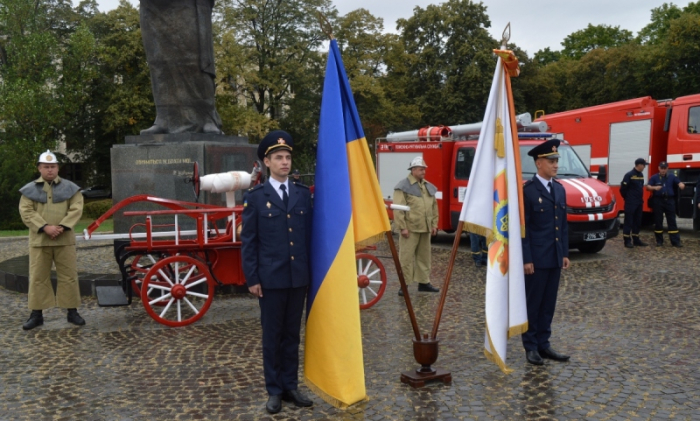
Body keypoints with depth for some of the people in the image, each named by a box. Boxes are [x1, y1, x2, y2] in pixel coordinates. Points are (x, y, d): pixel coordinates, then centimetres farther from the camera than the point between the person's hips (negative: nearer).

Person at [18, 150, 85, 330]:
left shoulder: (70, 187, 7)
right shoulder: (29, 189, 7)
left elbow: (76, 209, -2)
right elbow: (26, 212, -3)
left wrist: (62, 227, -16)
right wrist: (44, 227, -16)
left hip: (64, 240, 0)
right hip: (39, 240, 0)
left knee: (69, 276, 2)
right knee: (38, 278, 4)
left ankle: (72, 311, 11)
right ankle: (37, 314, 13)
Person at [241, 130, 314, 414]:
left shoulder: (303, 194, 7)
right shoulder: (255, 197, -2)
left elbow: (309, 235, 9)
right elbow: (248, 241, -3)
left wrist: (311, 271, 7)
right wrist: (251, 278, -8)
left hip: (299, 277, 3)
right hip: (270, 278, -3)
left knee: (292, 335, 12)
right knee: (272, 335, 6)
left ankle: (291, 386, 23)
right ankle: (274, 391, 17)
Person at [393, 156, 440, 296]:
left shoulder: (429, 186, 16)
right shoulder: (403, 186, -6)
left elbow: (434, 207, 20)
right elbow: (398, 209, -12)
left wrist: (434, 224, 13)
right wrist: (402, 227, -16)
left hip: (425, 229, 7)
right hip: (410, 229, -7)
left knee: (424, 256, 14)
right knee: (406, 257, -4)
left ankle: (424, 282, 24)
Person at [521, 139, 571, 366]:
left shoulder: (559, 189, 12)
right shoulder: (528, 190, -11)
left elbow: (563, 224, 15)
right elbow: (522, 227, -12)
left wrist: (565, 253, 11)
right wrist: (526, 259, -15)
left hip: (555, 258, 7)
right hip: (536, 259, -7)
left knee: (549, 304, 12)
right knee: (533, 304, 4)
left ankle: (543, 344, 22)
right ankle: (531, 346, 15)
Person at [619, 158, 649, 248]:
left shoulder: (641, 175, 12)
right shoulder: (629, 175, -12)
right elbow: (623, 188, -12)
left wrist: (640, 199, 13)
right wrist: (627, 198, -2)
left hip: (639, 203, 8)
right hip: (630, 203, -8)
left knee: (637, 222, 12)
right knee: (628, 222, -5)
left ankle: (636, 240, 20)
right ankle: (627, 241, -3)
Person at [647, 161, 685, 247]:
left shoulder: (672, 176, 9)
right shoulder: (654, 177, 5)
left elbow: (679, 183, -2)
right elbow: (648, 187, -4)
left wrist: (681, 185, -26)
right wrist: (654, 187, -25)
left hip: (669, 200, 1)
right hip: (658, 201, -1)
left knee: (672, 221, 0)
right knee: (658, 221, 3)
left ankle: (675, 241, 0)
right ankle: (659, 241, 12)